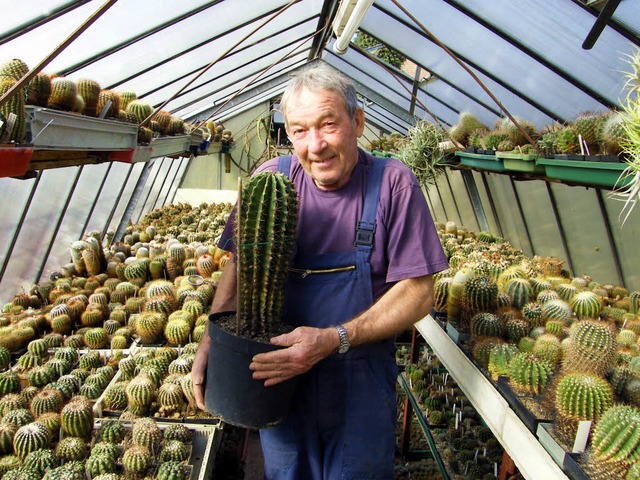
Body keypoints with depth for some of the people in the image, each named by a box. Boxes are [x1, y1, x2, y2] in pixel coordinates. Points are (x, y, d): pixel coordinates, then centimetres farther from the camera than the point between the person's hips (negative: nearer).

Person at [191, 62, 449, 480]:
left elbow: (418, 292, -13)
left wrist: (334, 339, -24)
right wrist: (210, 343, -12)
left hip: (363, 382, -2)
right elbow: (239, 267, 3)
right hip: (279, 372, 2)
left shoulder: (393, 183, -13)